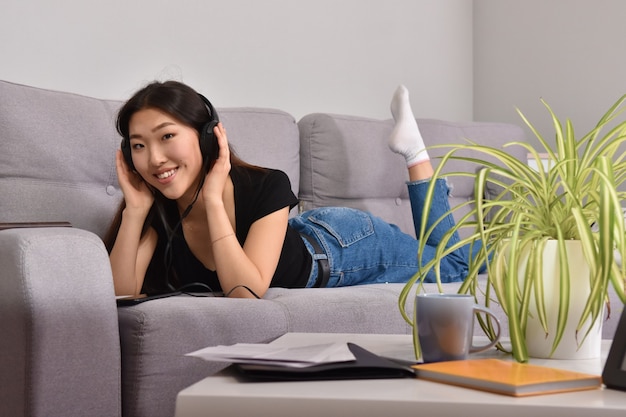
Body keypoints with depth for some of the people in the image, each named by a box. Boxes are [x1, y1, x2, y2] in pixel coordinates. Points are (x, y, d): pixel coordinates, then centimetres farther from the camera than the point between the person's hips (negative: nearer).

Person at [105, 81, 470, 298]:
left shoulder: (267, 188, -39)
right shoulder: (159, 206, -26)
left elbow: (247, 292, -45)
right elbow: (121, 294, -32)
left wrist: (213, 199, -49)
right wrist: (135, 208, -41)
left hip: (347, 246, -4)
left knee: (455, 267, 22)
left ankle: (414, 150, 31)